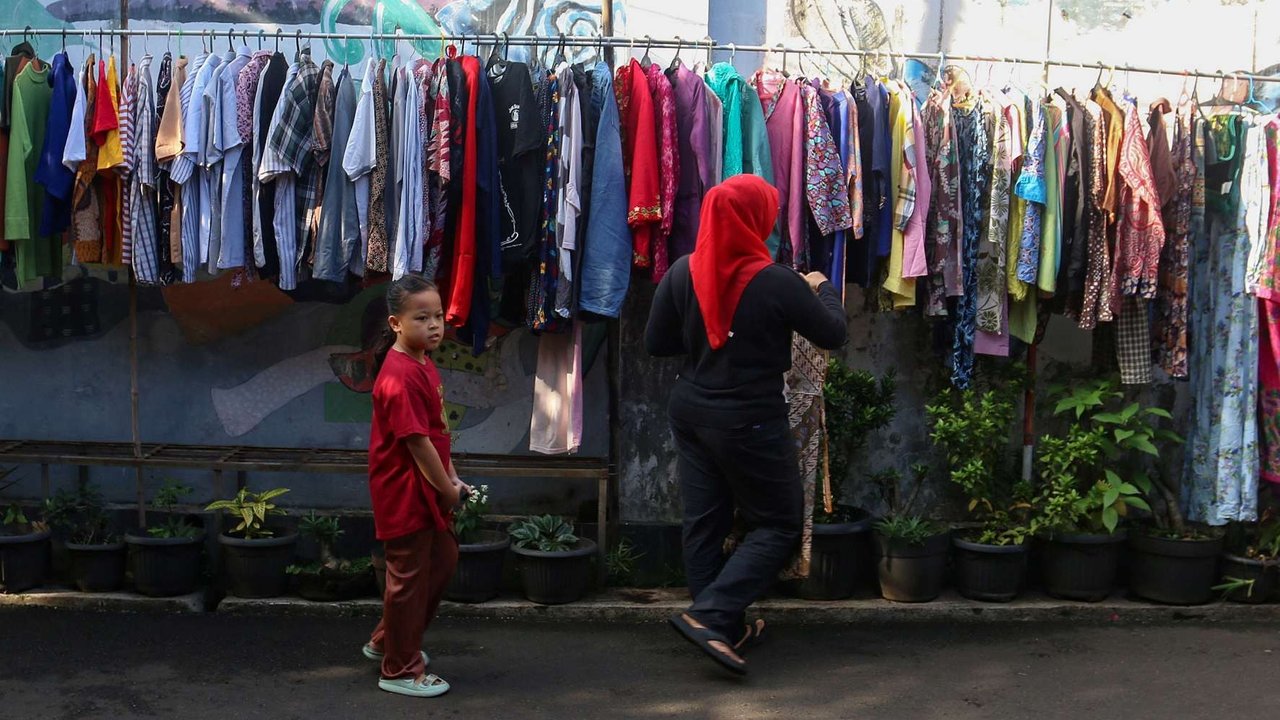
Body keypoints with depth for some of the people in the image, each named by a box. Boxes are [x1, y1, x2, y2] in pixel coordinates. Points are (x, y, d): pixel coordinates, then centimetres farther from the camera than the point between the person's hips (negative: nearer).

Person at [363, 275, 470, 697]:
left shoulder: (423, 366, 9)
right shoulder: (400, 377, -23)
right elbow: (417, 442, -24)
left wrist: (452, 479, 10)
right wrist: (448, 489, -14)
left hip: (427, 490, 10)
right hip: (405, 492, -10)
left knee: (442, 560, 21)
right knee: (409, 577, 1)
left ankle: (387, 641, 36)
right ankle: (401, 671, 17)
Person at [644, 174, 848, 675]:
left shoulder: (683, 272, -5)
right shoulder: (776, 282, -18)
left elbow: (655, 344, 2)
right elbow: (833, 334, -5)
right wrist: (822, 288, 13)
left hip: (691, 411, 6)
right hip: (749, 422, -6)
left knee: (705, 521, 12)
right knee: (779, 524, 7)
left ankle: (727, 628, 22)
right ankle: (709, 616, -5)